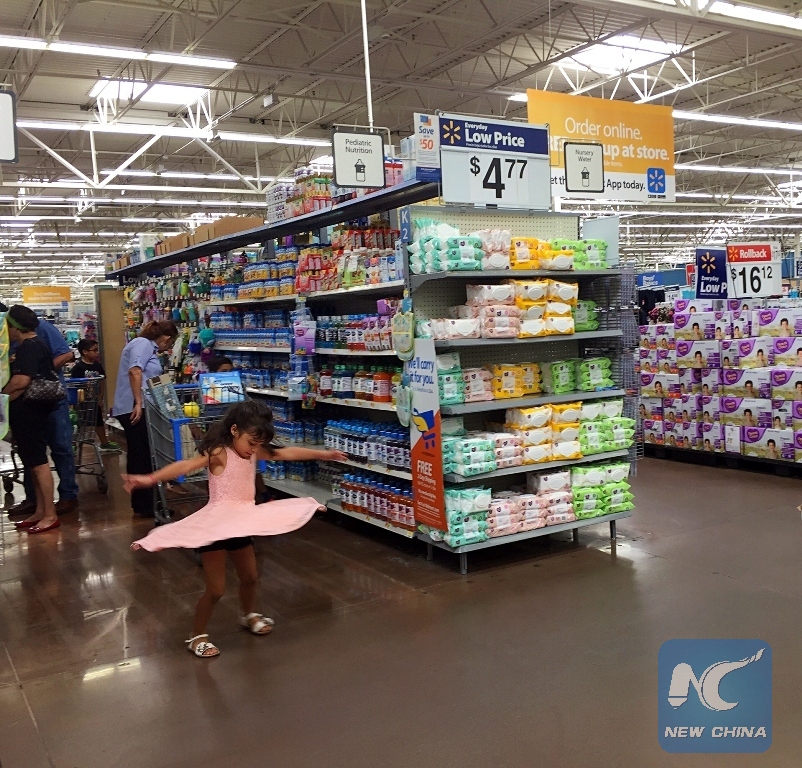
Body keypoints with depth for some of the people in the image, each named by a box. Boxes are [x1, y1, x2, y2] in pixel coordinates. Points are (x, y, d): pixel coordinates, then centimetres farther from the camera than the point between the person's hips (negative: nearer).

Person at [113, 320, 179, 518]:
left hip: (136, 408, 10)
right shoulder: (143, 344, -9)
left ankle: (141, 504, 23)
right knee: (143, 456, -4)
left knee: (139, 456, 15)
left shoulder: (149, 347, 20)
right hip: (134, 408, -10)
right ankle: (145, 506, 2)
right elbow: (135, 371, -24)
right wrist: (138, 403, -25)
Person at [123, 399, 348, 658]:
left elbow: (289, 453, 10)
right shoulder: (218, 453, -20)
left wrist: (322, 454, 15)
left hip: (241, 525, 7)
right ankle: (197, 636, 18)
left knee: (249, 577, 21)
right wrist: (151, 478, -51)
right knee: (216, 589, -3)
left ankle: (248, 615, 49)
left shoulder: (253, 452, 2)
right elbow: (186, 466, -36)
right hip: (215, 527, -7)